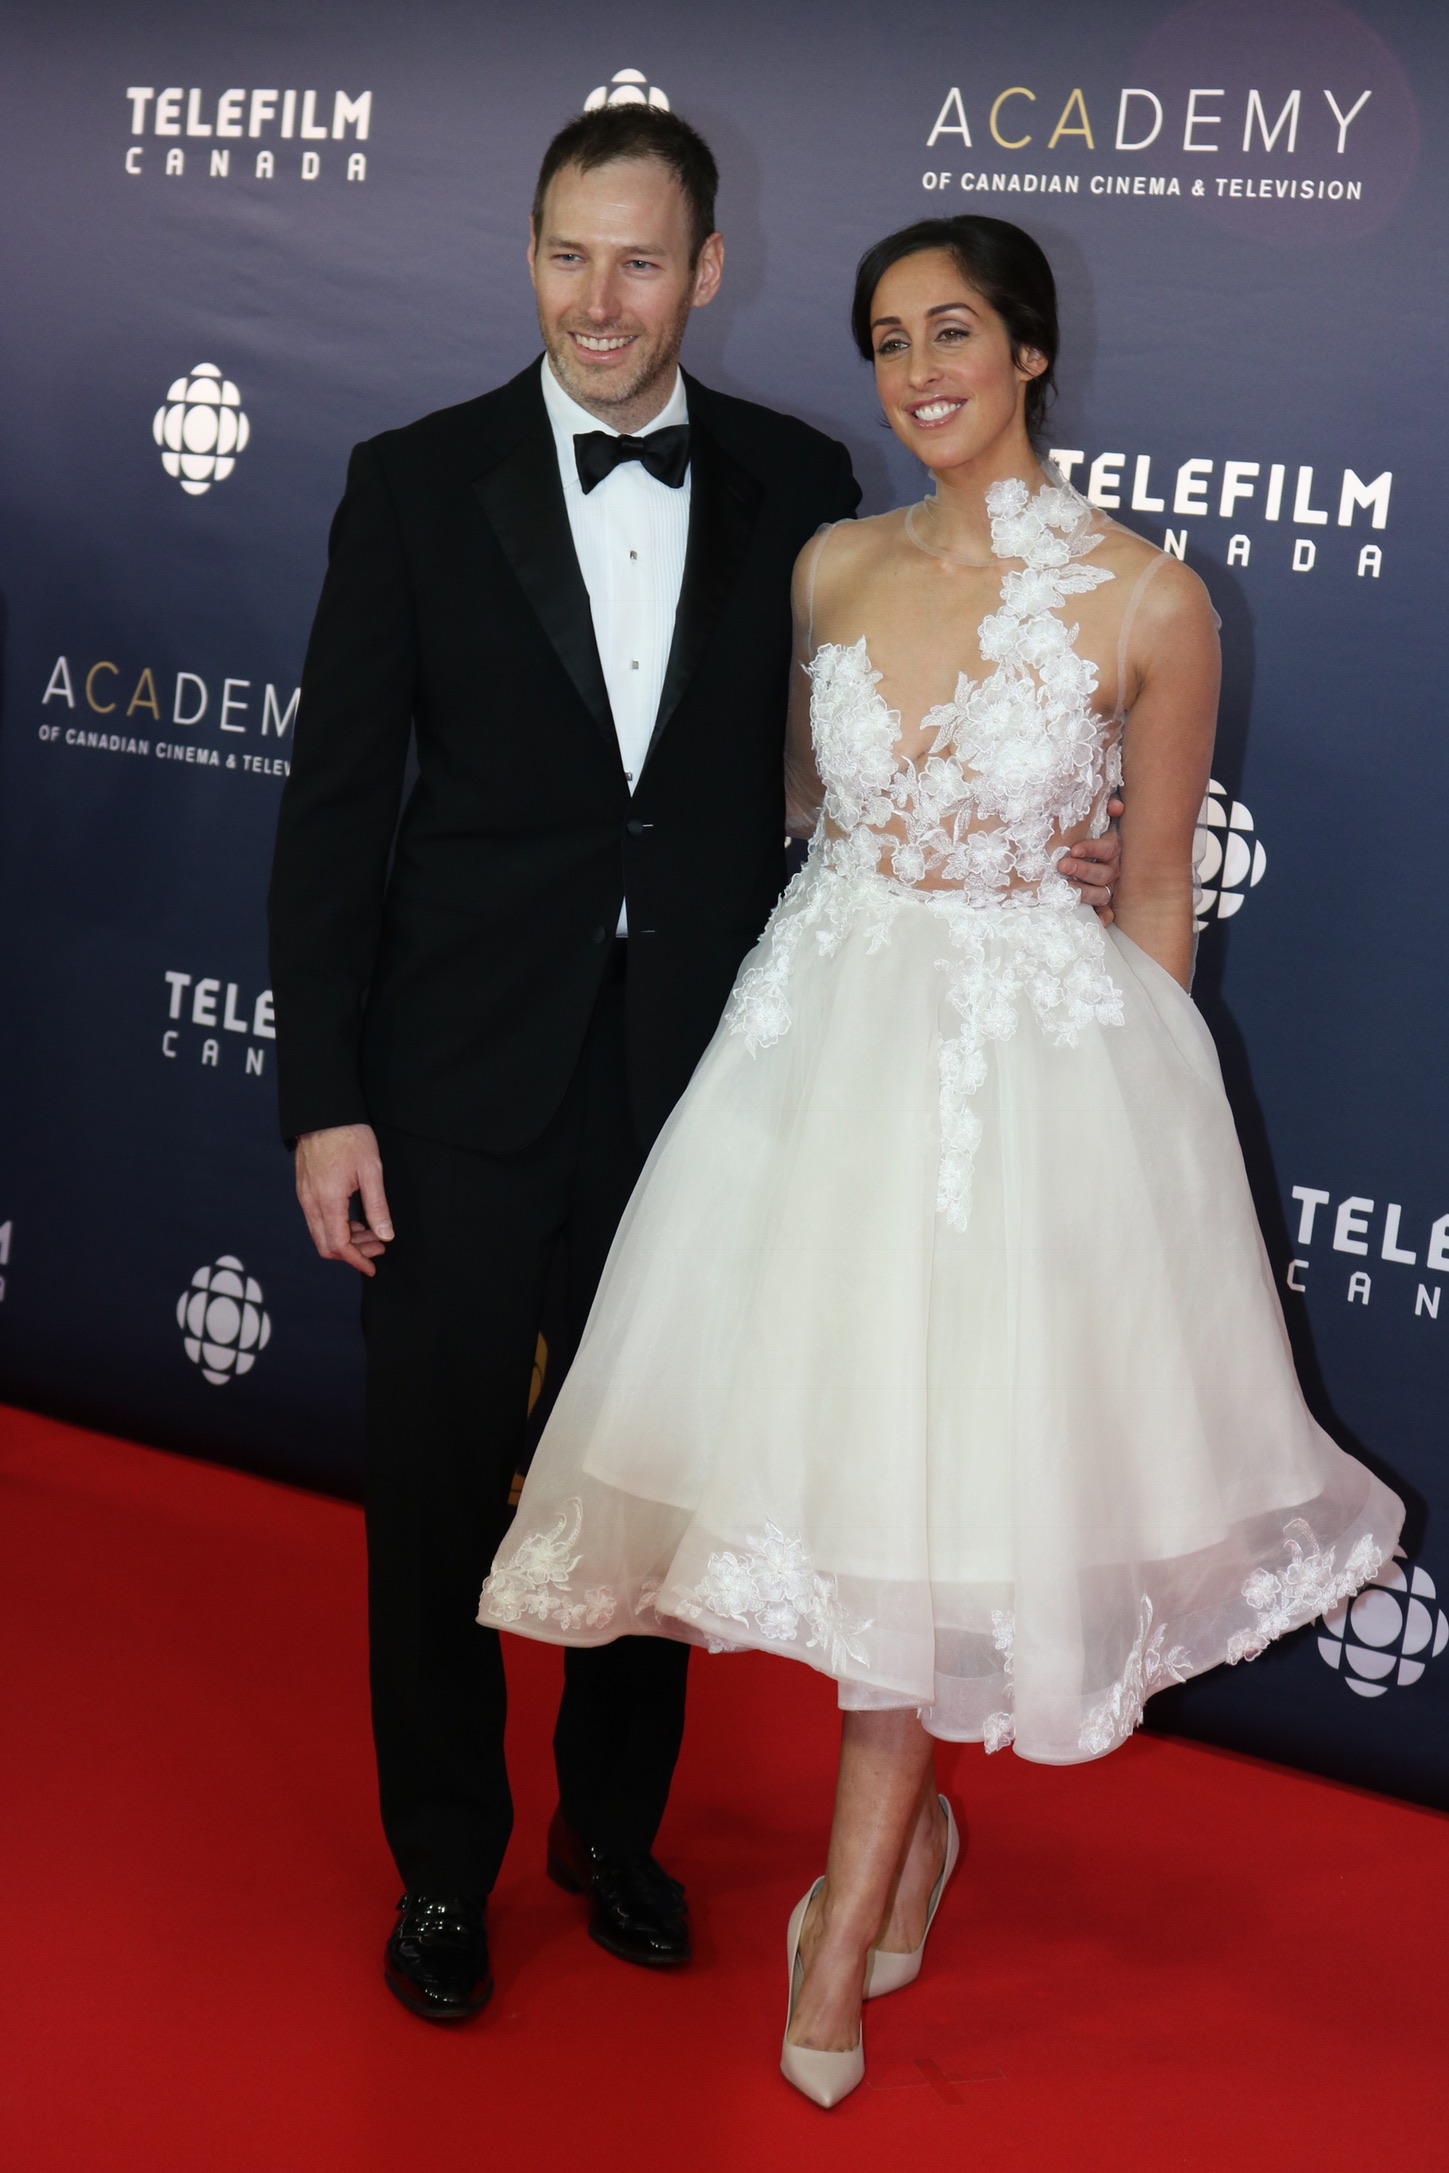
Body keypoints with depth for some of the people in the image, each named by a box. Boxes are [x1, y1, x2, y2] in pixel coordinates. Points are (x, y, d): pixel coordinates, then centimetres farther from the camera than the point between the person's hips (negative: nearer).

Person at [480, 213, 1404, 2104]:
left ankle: (854, 1903, 17)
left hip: (1040, 1043, -4)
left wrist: (1127, 1092, 3)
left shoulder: (1145, 600, -9)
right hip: (830, 1020, 4)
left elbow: (1155, 892, -2)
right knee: (840, 1429, 9)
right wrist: (825, 1001, 15)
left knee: (946, 1461, 2)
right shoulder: (837, 568, 3)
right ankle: (916, 1819, 33)